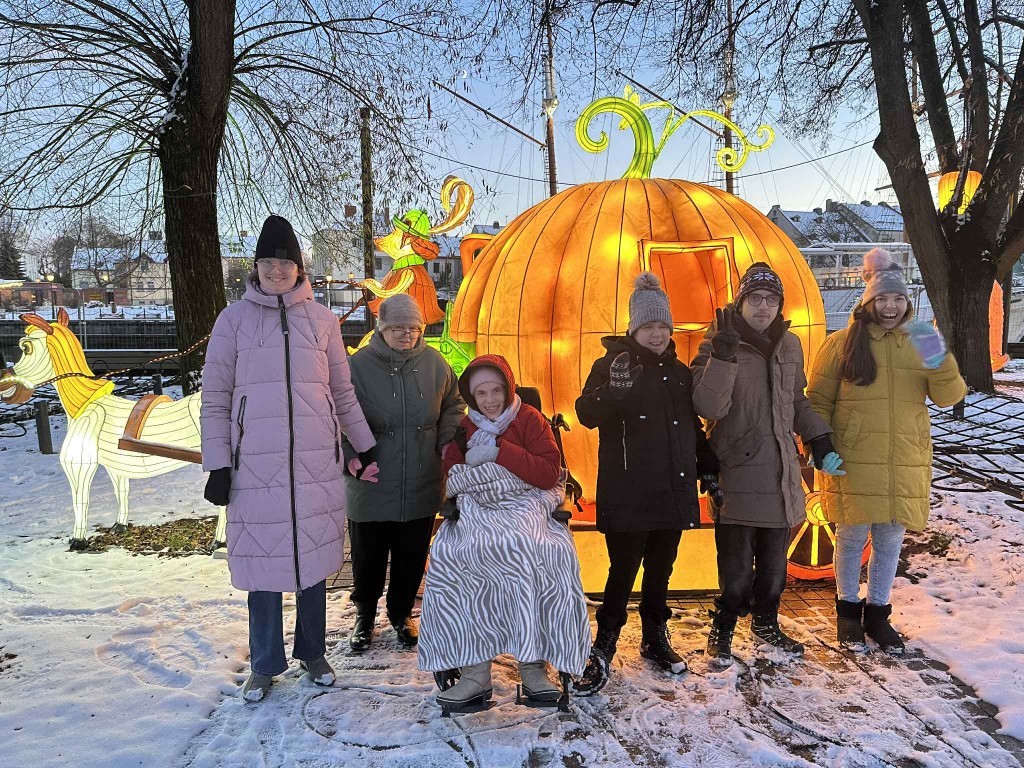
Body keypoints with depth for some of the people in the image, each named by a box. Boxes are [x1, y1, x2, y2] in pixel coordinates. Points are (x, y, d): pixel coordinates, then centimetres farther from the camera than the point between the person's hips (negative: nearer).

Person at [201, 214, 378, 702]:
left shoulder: (321, 319, 7)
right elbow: (214, 399, 3)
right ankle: (264, 665, 23)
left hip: (316, 462, 2)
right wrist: (218, 465, -3)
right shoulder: (235, 319, 3)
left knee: (313, 558, 9)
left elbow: (342, 393, 14)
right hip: (256, 463, -1)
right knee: (261, 562, 4)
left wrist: (366, 446, 12)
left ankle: (312, 653, 28)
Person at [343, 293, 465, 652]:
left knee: (412, 557, 16)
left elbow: (453, 405, 13)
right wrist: (355, 458, -17)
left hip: (421, 488, 2)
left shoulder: (434, 363, 0)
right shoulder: (358, 365, -9)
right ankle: (365, 615, 37)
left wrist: (447, 442, 2)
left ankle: (402, 613, 39)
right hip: (371, 488, -2)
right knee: (367, 558, 13)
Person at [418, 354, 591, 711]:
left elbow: (550, 473, -5)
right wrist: (470, 465, -9)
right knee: (448, 554, -30)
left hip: (527, 505, -2)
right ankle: (474, 671, -28)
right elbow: (451, 481, 13)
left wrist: (499, 453, -11)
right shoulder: (464, 429, 17)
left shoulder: (530, 419, 6)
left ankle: (533, 664, -26)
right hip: (478, 511, 3)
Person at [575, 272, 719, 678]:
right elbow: (587, 415, -16)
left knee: (661, 570, 14)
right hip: (627, 493, -5)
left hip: (673, 492, 5)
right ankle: (605, 641, 18)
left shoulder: (680, 372, 14)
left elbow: (694, 429, 22)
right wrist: (615, 389, -33)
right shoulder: (612, 363, -2)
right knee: (623, 571, 0)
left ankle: (656, 639, 30)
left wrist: (710, 468, 14)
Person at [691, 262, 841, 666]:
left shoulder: (789, 345, 10)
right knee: (737, 568, -2)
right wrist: (723, 356, -28)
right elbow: (709, 408, -20)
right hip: (737, 475, -6)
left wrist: (819, 440, 12)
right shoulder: (720, 343, -8)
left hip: (781, 474, 6)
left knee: (774, 562, 18)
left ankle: (765, 622, 39)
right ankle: (722, 630, 20)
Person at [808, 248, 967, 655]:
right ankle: (848, 610, 26)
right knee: (853, 537, 5)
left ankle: (877, 613, 30)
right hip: (853, 463, -3)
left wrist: (941, 363, -20)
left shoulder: (919, 342, 7)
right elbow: (818, 400, 0)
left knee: (890, 540, 12)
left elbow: (949, 396, -1)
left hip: (905, 465, 3)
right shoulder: (843, 342, -3)